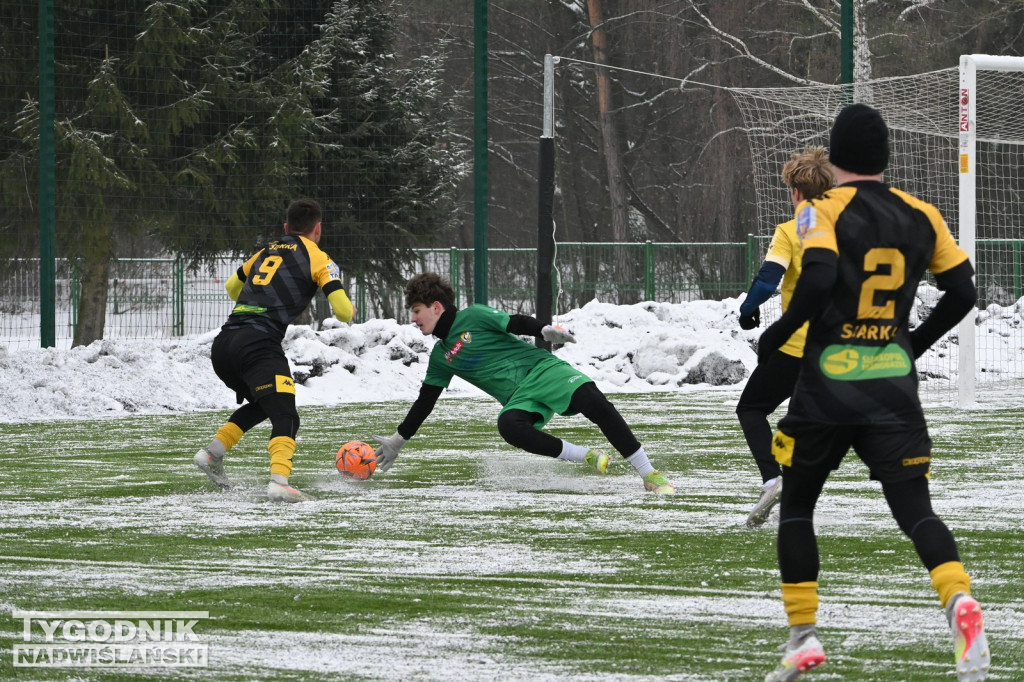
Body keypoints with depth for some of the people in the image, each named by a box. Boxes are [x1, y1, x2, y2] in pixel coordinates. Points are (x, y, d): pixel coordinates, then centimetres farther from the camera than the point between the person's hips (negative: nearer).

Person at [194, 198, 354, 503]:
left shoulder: (265, 252, 25)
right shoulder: (317, 257, 8)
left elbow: (232, 287, 41)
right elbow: (343, 311, -1)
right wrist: (347, 310, 22)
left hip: (222, 344, 7)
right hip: (259, 345, -7)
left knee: (260, 404, 29)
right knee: (285, 417, -12)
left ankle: (212, 452, 18)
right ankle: (279, 481, -34)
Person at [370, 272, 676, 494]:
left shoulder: (473, 317, 2)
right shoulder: (441, 357, 19)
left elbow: (517, 324, -9)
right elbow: (424, 402, 28)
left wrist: (544, 330, -29)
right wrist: (398, 440, 31)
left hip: (542, 370, -4)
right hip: (519, 400, 4)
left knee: (594, 403, -30)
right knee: (509, 426, -33)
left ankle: (650, 475, -25)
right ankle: (586, 456, -22)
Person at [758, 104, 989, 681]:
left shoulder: (823, 210, -6)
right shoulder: (920, 216, 8)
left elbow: (818, 281, -22)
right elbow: (962, 292, 8)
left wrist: (776, 336, -8)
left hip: (828, 380, -3)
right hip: (894, 384, 3)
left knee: (796, 505, 16)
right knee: (915, 508, 0)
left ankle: (804, 635, 12)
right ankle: (960, 600, -29)